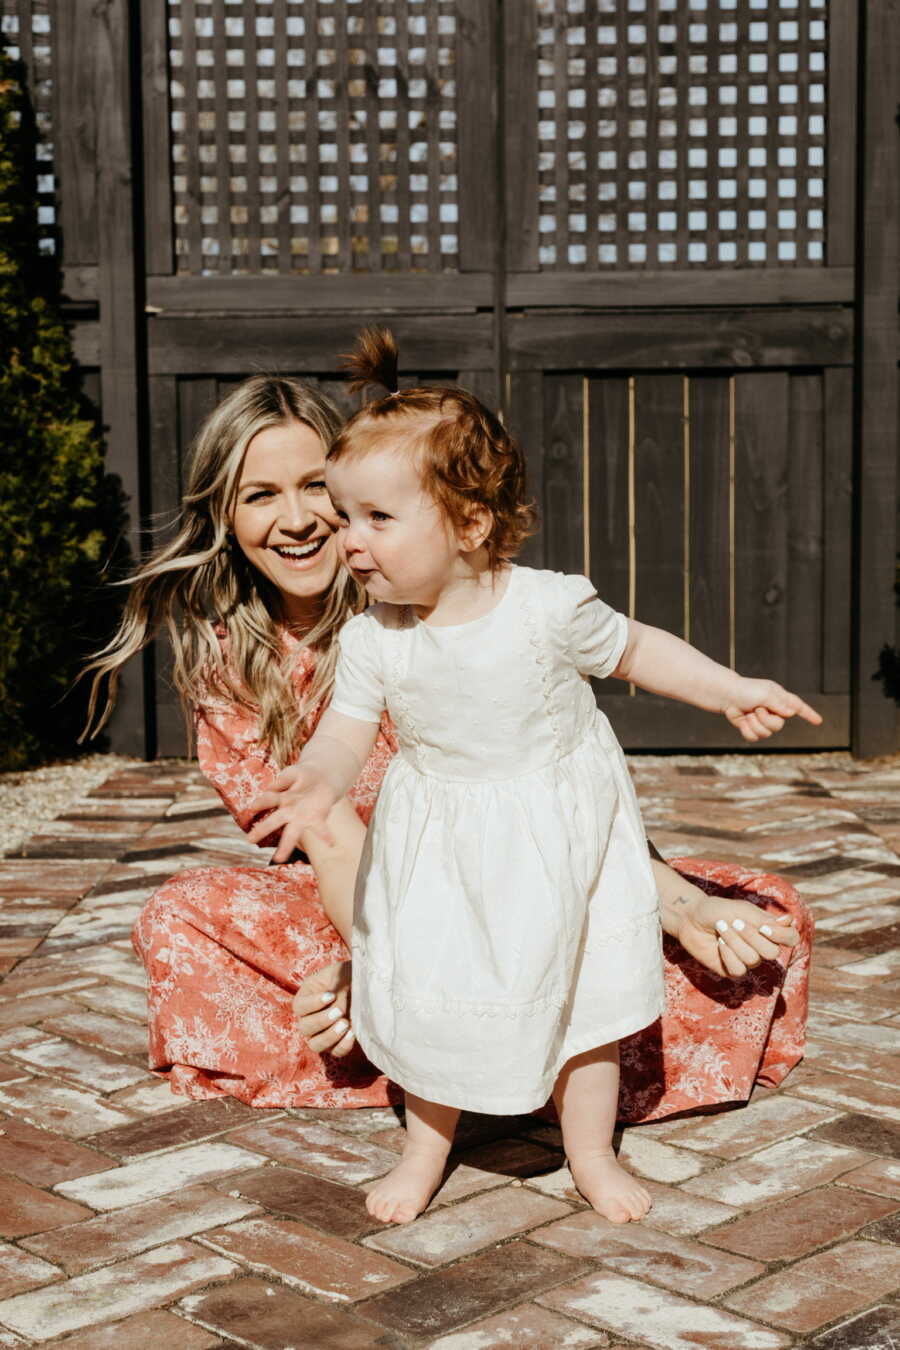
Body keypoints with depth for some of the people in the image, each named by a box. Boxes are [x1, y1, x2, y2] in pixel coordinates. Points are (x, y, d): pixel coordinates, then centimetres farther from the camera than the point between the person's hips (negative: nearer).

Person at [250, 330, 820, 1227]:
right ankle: (426, 1145, 31)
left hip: (557, 833, -1)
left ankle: (591, 1154, 29)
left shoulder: (550, 607, -21)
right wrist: (317, 784, -36)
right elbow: (346, 729, -15)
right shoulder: (371, 636, -15)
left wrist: (731, 692, -4)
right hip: (436, 845, 2)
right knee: (429, 994, 7)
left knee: (580, 988, 10)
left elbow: (634, 648, -4)